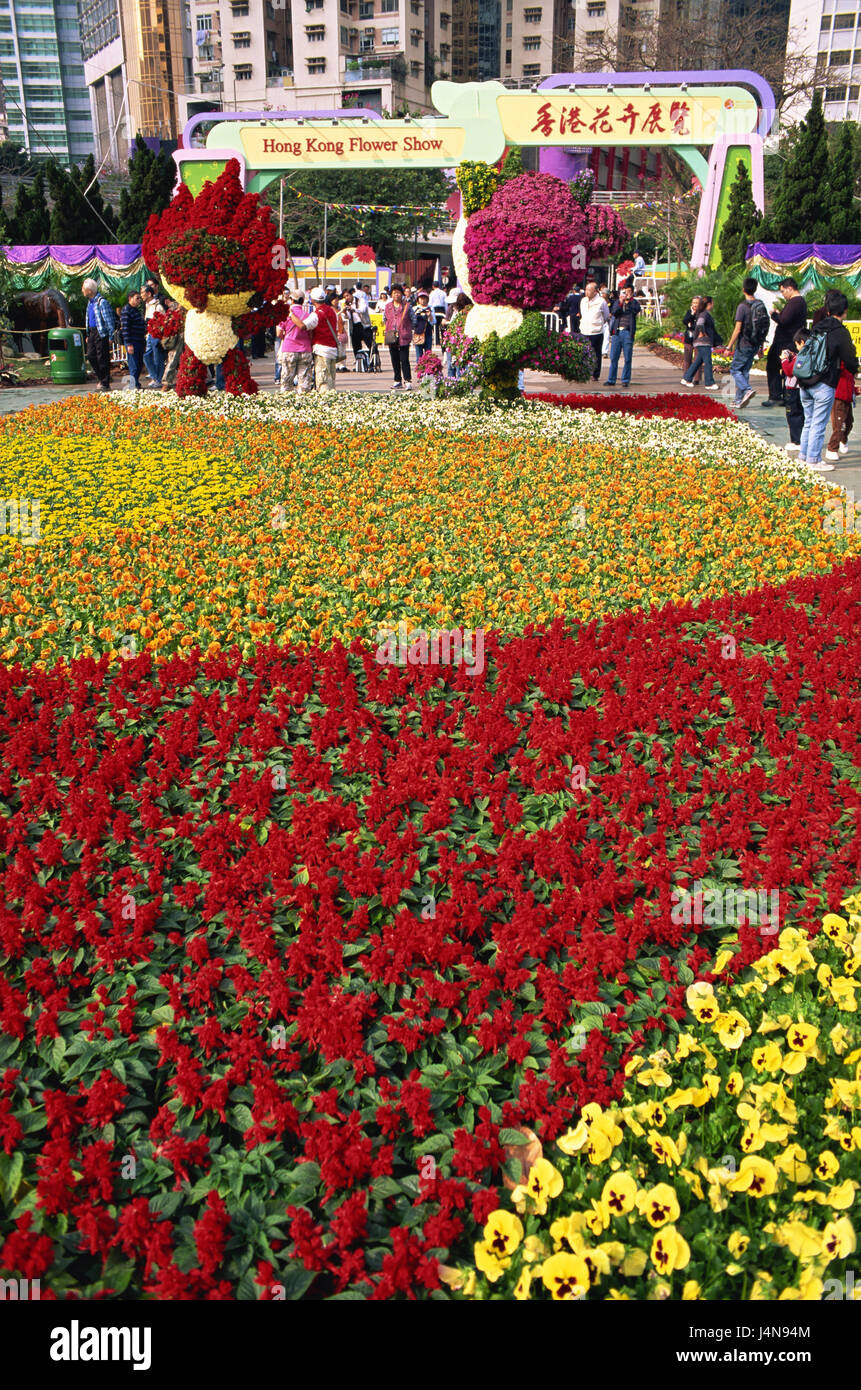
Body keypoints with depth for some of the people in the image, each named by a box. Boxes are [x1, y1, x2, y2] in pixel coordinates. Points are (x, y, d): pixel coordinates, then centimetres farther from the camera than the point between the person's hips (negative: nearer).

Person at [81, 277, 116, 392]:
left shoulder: (102, 302, -14)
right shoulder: (90, 302, 14)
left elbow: (109, 320, -15)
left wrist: (111, 336, -17)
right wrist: (88, 335, 21)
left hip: (101, 333, -9)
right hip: (92, 332, 9)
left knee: (102, 358, -5)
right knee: (91, 356, 7)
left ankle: (105, 384, 2)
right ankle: (101, 378, 21)